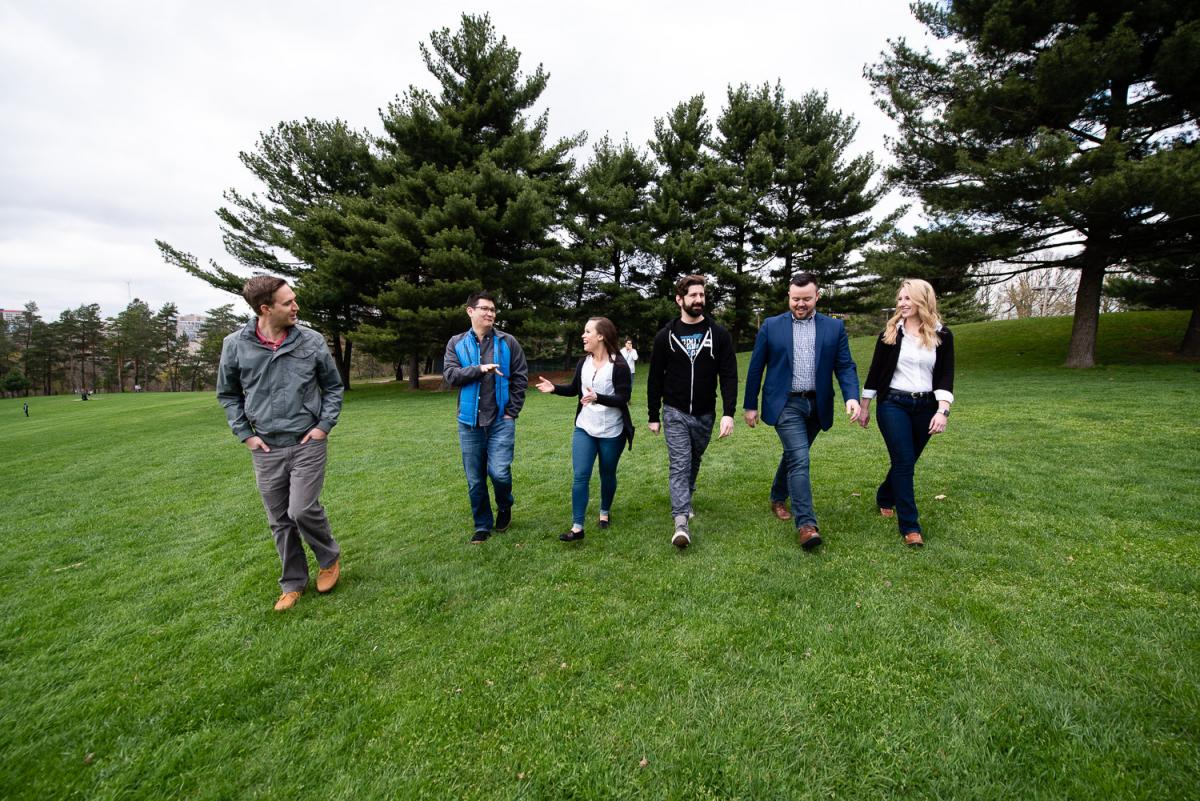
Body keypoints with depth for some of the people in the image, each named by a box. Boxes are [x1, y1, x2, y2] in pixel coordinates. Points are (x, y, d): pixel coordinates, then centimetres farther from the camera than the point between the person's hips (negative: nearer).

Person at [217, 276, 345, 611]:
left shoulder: (312, 341, -5)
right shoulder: (235, 345, -4)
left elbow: (334, 386, 6)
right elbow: (228, 394, 11)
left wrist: (324, 425, -3)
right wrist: (245, 433, 2)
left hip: (308, 443, -2)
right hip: (266, 449, 2)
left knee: (303, 509, -11)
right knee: (280, 521, 10)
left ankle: (330, 558, 19)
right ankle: (293, 582, 29)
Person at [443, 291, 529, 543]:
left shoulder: (508, 342, 2)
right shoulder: (456, 343, 5)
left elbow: (520, 378, 3)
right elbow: (450, 374, -7)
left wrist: (512, 411, -3)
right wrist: (479, 369, -20)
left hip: (501, 421, -2)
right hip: (469, 422, 2)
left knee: (499, 473, -10)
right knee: (475, 480, 9)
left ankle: (504, 507, 22)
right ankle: (482, 525, 27)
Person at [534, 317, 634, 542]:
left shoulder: (619, 365, -15)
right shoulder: (584, 362, 3)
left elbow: (623, 399, -19)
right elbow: (575, 389, 16)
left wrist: (597, 398, -33)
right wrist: (554, 388, -1)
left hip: (611, 433, -4)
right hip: (584, 429, 4)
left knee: (608, 475, 13)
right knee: (580, 476, -2)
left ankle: (605, 511, 38)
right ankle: (577, 527, 3)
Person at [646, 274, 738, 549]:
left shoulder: (719, 334, -2)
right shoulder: (666, 336, -3)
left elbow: (729, 376, -6)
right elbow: (655, 378, 2)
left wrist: (729, 413, -16)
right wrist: (653, 416, 3)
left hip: (705, 415, 2)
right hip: (675, 413, -2)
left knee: (693, 462, 18)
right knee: (680, 465, -8)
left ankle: (685, 500, 41)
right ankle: (682, 522, -10)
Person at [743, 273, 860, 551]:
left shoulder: (834, 327, 4)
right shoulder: (771, 326, -1)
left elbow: (845, 366, 2)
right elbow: (756, 368, 2)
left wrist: (852, 397, -16)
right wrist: (750, 405, 3)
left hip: (816, 405, 3)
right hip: (786, 404, -3)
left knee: (793, 455, 17)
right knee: (799, 459, -14)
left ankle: (778, 498, 40)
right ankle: (806, 524, -10)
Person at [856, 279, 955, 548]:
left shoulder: (942, 336, 1)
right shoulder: (890, 333, -1)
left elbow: (945, 377, -3)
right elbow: (875, 371, 3)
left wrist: (942, 411, -15)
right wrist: (865, 407, 5)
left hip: (926, 407, 2)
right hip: (893, 405, -2)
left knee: (907, 461, 13)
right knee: (904, 463, -6)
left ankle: (885, 498, 40)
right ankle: (910, 527, 0)